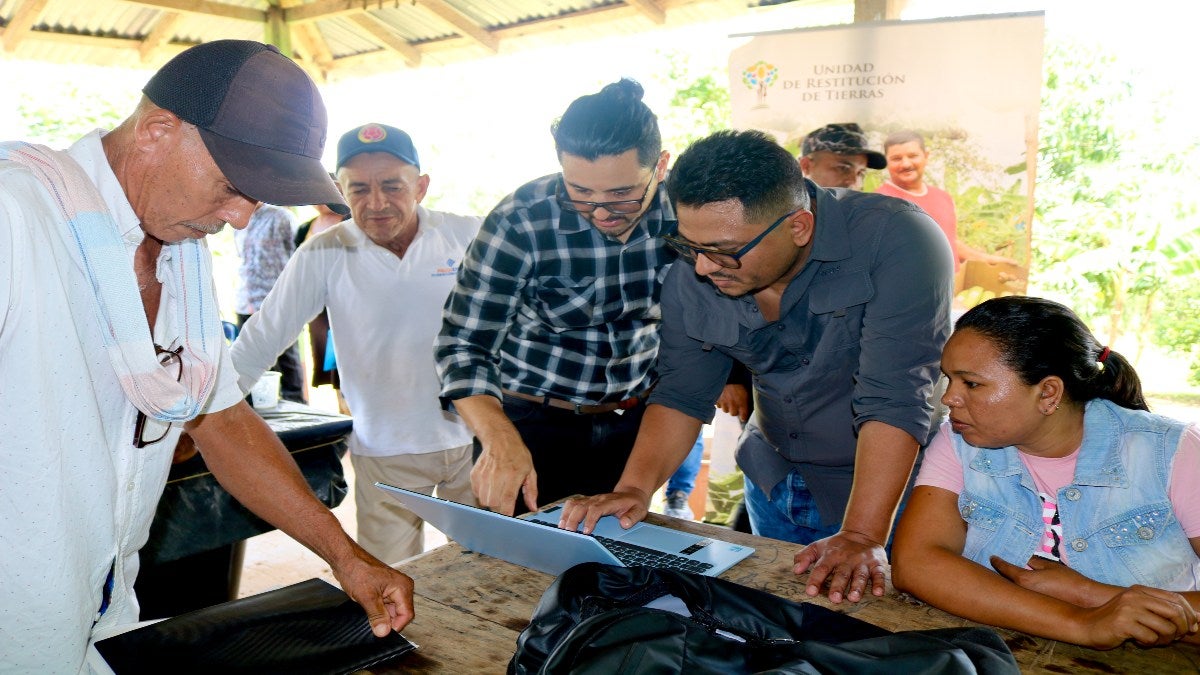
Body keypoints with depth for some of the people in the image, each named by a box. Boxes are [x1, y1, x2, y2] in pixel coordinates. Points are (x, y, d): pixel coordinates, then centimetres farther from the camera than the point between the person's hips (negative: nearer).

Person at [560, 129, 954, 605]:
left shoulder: (897, 244, -28)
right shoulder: (690, 277, -12)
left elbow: (894, 399, -32)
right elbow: (681, 394, -6)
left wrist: (862, 537, -36)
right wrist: (635, 487, -21)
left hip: (887, 488, -4)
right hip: (772, 481, 5)